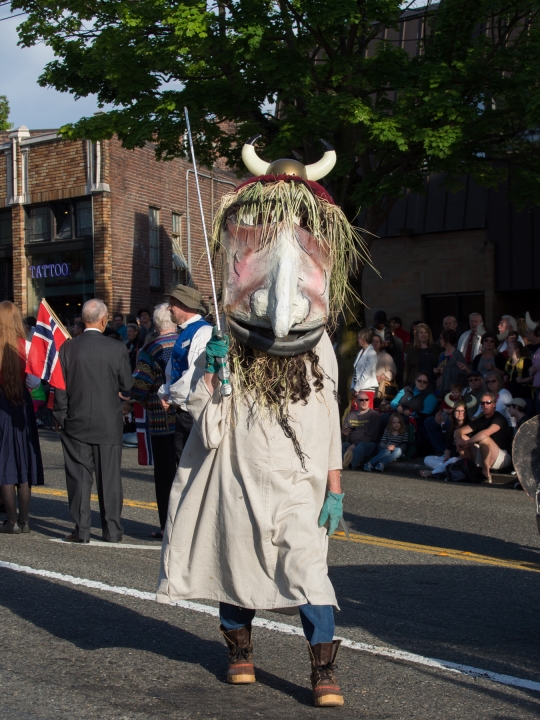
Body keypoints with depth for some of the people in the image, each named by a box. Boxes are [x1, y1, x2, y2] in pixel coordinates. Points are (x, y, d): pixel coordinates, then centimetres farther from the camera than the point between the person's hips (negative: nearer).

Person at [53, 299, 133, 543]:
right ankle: (112, 530, 11)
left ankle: (81, 530, 6)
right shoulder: (117, 348, -8)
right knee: (109, 477, 7)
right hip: (109, 423, 0)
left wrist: (60, 417, 7)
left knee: (79, 477, 6)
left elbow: (60, 387, -3)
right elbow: (127, 386, -1)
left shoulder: (68, 348, -6)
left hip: (76, 423, 0)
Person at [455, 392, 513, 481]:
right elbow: (459, 431, 4)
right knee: (461, 437, -3)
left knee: (484, 438, -34)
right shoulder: (480, 420, 10)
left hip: (503, 458, -7)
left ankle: (486, 472, -24)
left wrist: (466, 442, -32)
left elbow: (486, 432, -32)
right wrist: (459, 439, -21)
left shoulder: (499, 418, -12)